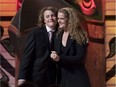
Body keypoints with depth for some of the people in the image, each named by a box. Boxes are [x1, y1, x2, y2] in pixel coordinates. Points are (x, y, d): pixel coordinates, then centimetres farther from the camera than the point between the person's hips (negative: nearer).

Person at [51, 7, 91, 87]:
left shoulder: (79, 36, -7)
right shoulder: (58, 36, 11)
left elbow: (79, 58, -14)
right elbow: (56, 55, 15)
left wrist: (60, 58, -24)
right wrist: (54, 55, -9)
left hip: (76, 77, -5)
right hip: (62, 76, 5)